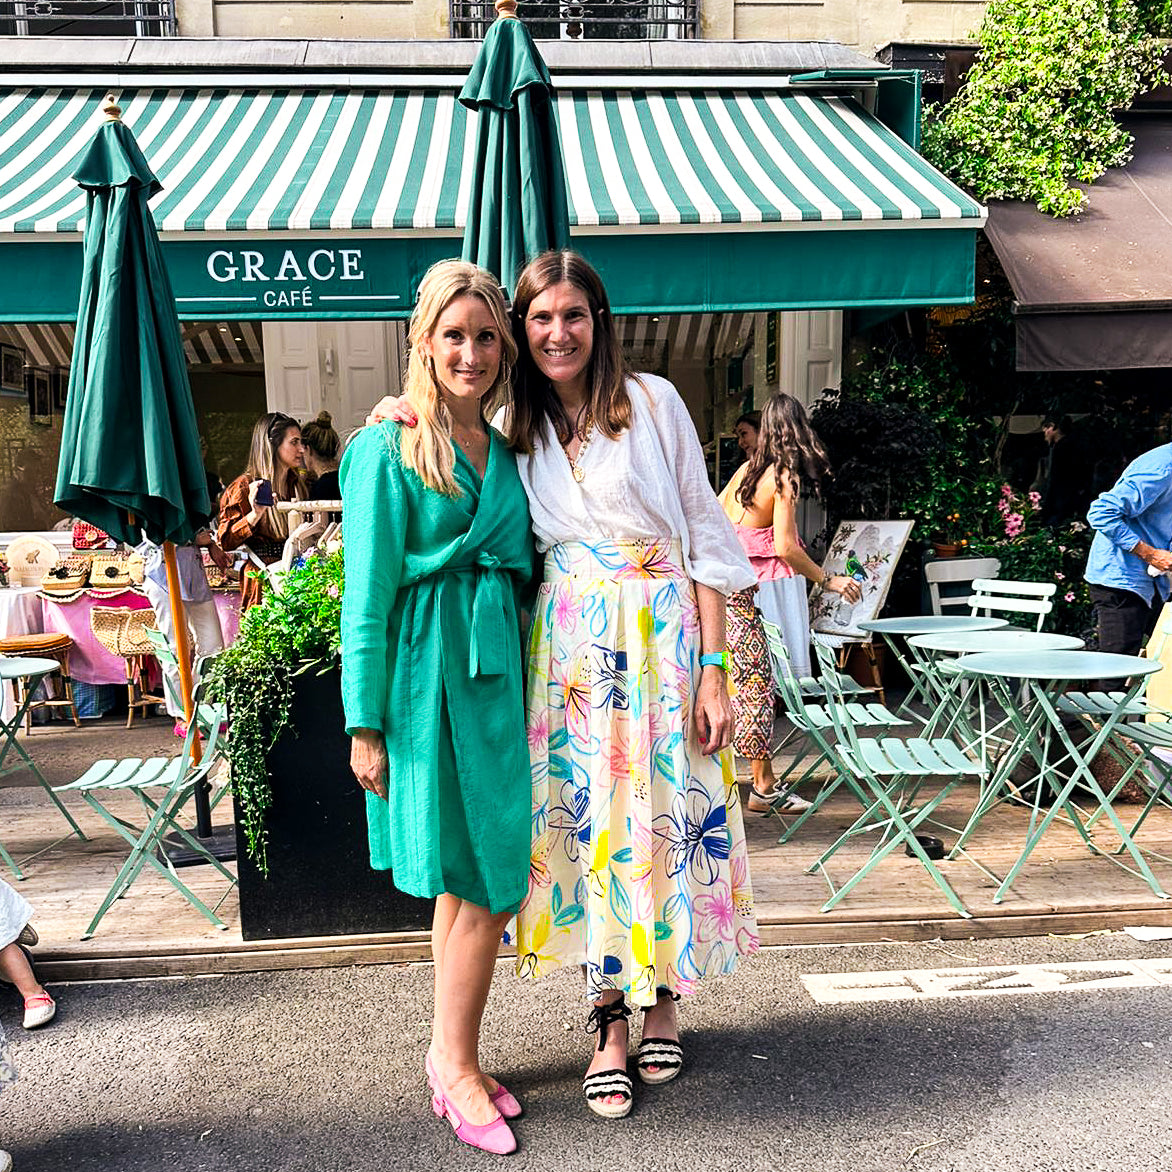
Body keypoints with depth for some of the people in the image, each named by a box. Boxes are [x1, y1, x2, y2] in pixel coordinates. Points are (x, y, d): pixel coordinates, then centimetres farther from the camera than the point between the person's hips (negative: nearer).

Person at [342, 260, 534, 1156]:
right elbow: (368, 595, -8)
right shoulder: (387, 451, -5)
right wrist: (366, 722, -10)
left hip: (496, 671, 6)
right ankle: (458, 1066, 15)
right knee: (483, 881, -3)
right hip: (430, 672, -6)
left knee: (472, 876, 12)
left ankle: (452, 1055, 27)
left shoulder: (505, 453, 13)